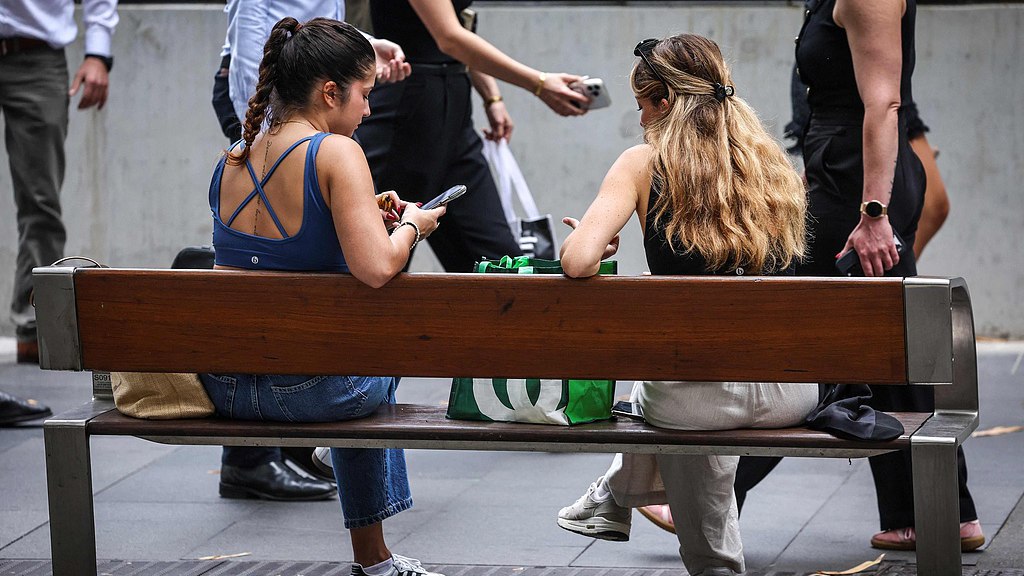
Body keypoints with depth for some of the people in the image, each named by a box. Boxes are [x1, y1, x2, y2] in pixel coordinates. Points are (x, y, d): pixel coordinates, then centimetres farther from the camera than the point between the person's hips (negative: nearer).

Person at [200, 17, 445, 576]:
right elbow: (374, 268, -27)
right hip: (309, 391, -6)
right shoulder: (336, 153, -16)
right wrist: (410, 225, -6)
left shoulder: (232, 159, 6)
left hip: (223, 386, 6)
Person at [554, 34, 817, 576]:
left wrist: (589, 239, 10)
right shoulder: (770, 164, 12)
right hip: (791, 393, 4)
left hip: (697, 398, -4)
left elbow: (578, 261, -14)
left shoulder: (644, 164, -1)